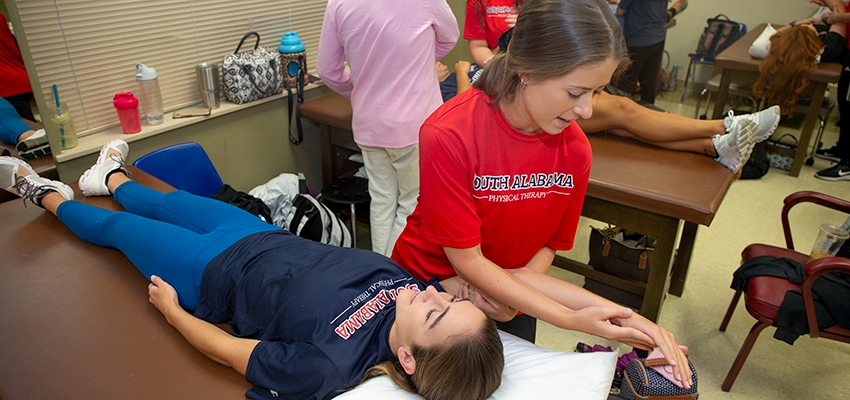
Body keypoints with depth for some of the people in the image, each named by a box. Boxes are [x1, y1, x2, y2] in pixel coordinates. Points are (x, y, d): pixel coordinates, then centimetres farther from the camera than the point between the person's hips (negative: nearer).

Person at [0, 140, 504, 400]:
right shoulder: (410, 280, -27)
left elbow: (228, 351, -25)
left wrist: (170, 308, -13)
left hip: (211, 272, -5)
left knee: (114, 225, 19)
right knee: (166, 202, 29)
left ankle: (47, 195, 53)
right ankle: (110, 177, 64)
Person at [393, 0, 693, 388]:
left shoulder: (575, 149, -17)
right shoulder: (447, 135, -31)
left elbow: (549, 244, -7)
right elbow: (466, 259, -26)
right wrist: (570, 319, -28)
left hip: (513, 300, 3)